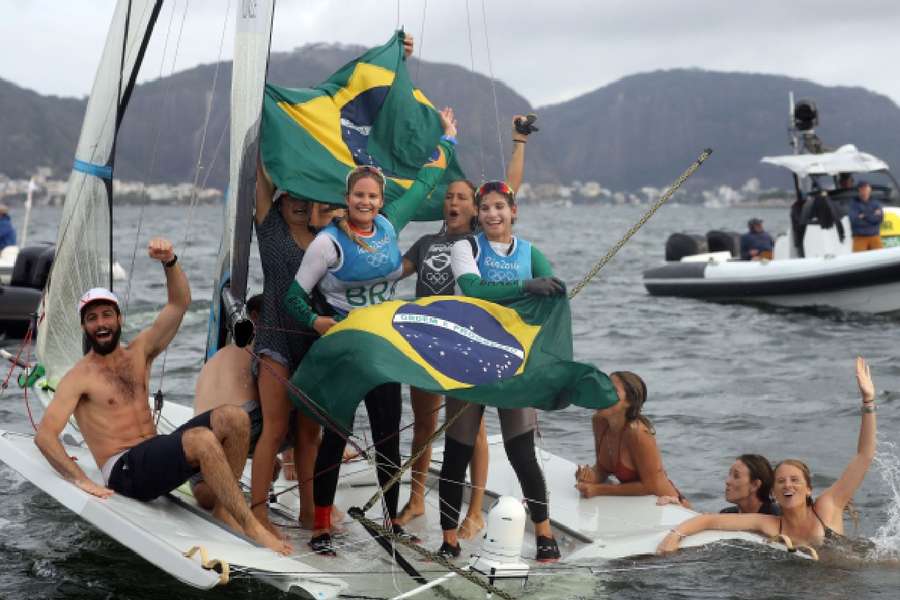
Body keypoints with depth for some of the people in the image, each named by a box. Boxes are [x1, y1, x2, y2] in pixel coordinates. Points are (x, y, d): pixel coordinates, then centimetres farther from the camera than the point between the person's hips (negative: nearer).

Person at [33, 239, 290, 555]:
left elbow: (179, 303, 4)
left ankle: (223, 511, -10)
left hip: (157, 455, 7)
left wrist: (170, 261, -15)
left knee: (234, 418, -15)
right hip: (124, 471, -7)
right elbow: (44, 435, -12)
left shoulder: (139, 353, 12)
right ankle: (252, 527, -29)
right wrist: (81, 480, -24)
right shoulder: (79, 377, -3)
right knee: (202, 439, -33)